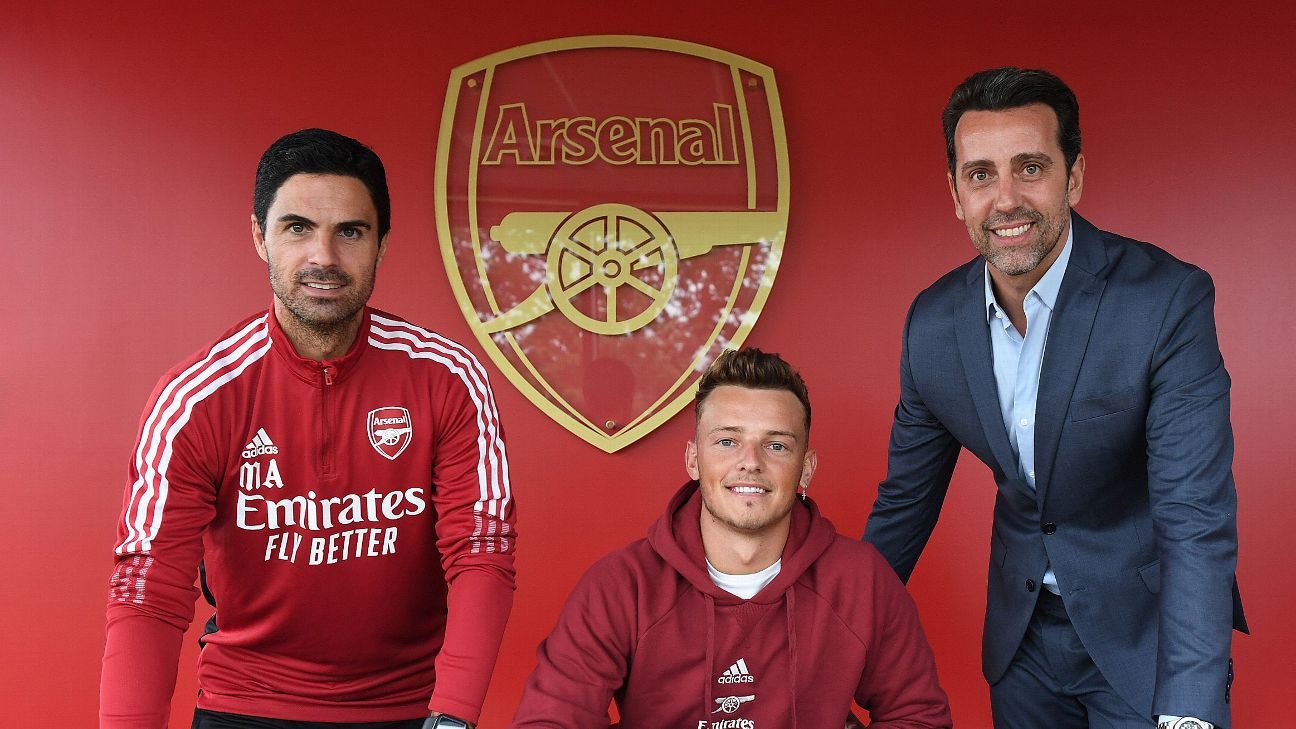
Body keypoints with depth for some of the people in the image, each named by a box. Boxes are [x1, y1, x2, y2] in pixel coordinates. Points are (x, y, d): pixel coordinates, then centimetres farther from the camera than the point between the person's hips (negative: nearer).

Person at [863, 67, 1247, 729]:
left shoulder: (1169, 299, -21)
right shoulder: (932, 321, -8)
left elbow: (1196, 520, -26)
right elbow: (906, 498, 4)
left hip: (1144, 632, -4)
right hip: (1022, 634, 4)